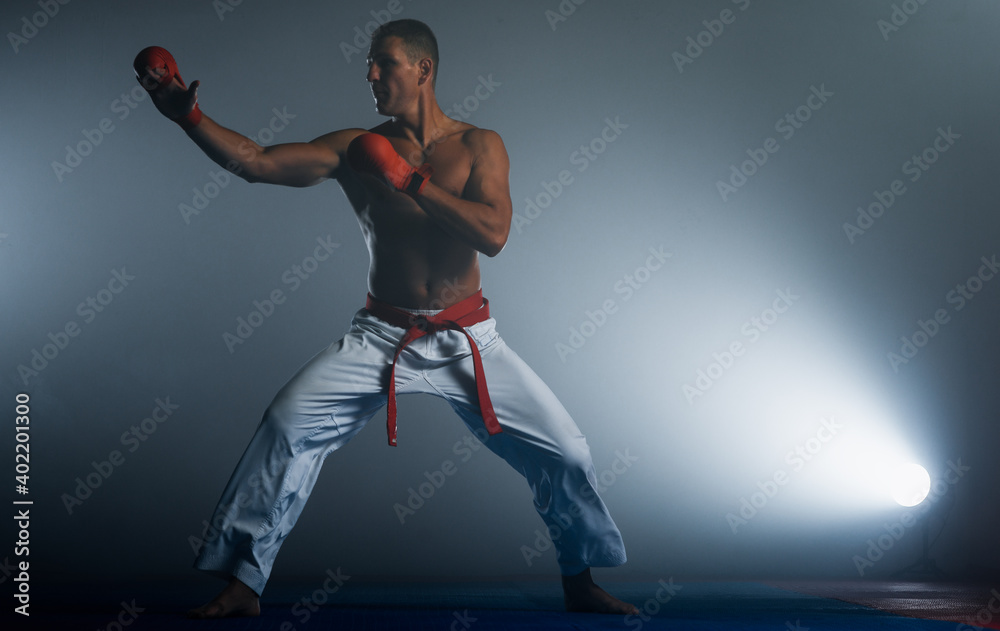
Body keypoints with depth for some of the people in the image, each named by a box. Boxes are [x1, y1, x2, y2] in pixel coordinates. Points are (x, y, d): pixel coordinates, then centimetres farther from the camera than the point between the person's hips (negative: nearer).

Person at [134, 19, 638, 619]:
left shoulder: (478, 146, -2)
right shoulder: (356, 149, 1)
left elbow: (493, 233, -18)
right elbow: (255, 162, -5)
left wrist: (411, 179, -21)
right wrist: (188, 115, -16)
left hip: (467, 339, 0)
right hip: (382, 336, 1)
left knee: (564, 447, -5)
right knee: (287, 424, -16)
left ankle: (581, 582, 20)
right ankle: (244, 585, -1)